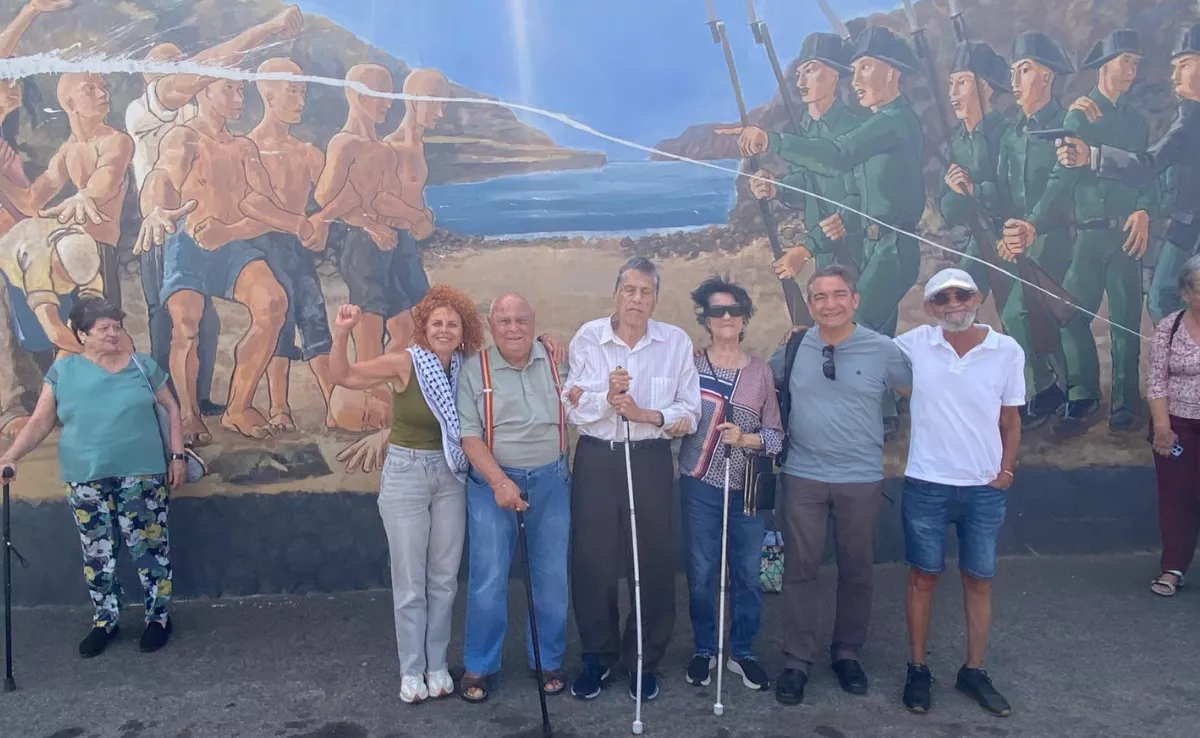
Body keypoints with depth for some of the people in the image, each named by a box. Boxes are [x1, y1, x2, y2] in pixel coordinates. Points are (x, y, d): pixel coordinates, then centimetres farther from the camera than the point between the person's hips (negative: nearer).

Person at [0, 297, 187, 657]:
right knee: (97, 554, 9)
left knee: (150, 546, 1)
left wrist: (178, 455, 1)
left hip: (141, 474, -1)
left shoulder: (142, 365, 2)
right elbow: (40, 422, 2)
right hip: (86, 479, 1)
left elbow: (172, 409, 7)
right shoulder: (62, 371, 3)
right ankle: (105, 621, 25)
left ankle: (159, 616, 16)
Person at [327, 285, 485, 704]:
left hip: (451, 477, 4)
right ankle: (411, 670, 22)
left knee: (444, 577, 12)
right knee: (409, 581, 5)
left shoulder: (465, 368, -2)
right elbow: (341, 376, -16)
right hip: (405, 475, -4)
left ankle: (437, 665, 28)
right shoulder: (405, 363, -14)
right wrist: (342, 333, -31)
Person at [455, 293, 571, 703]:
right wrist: (500, 483, -18)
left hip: (551, 480, 2)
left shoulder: (557, 361, 2)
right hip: (493, 482, -2)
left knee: (552, 576, 10)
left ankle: (549, 661, 27)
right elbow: (469, 434, -8)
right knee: (488, 578, 1)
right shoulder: (474, 371, -4)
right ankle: (478, 666, 19)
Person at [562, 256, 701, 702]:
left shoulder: (676, 342, 0)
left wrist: (646, 414, -17)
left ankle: (643, 660, 24)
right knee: (591, 559, 5)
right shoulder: (587, 338, 0)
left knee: (653, 560, 5)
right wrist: (607, 398, -22)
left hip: (651, 460, 0)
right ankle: (596, 657, 24)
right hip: (596, 458, 0)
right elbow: (572, 408, -4)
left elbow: (689, 412, -1)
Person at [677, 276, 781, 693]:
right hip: (700, 487, -1)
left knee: (747, 573, 8)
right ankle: (703, 650, 24)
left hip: (748, 490, 1)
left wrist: (746, 438, -14)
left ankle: (742, 652, 26)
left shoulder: (761, 371, 4)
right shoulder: (691, 367, 0)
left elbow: (776, 435, 3)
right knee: (701, 574, 5)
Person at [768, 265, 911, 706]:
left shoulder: (883, 350, -5)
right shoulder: (792, 348, -1)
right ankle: (797, 660, 17)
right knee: (800, 569, 5)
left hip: (862, 480, 0)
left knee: (857, 571, 12)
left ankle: (847, 653, 30)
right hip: (803, 478, 1)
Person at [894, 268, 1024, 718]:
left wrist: (1006, 471, 1)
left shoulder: (1008, 351, -4)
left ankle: (973, 672, 28)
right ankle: (918, 670, 23)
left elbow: (1010, 418, 5)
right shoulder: (916, 344, -7)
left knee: (979, 580, 12)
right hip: (926, 485, -1)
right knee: (923, 577, 9)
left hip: (986, 488, 2)